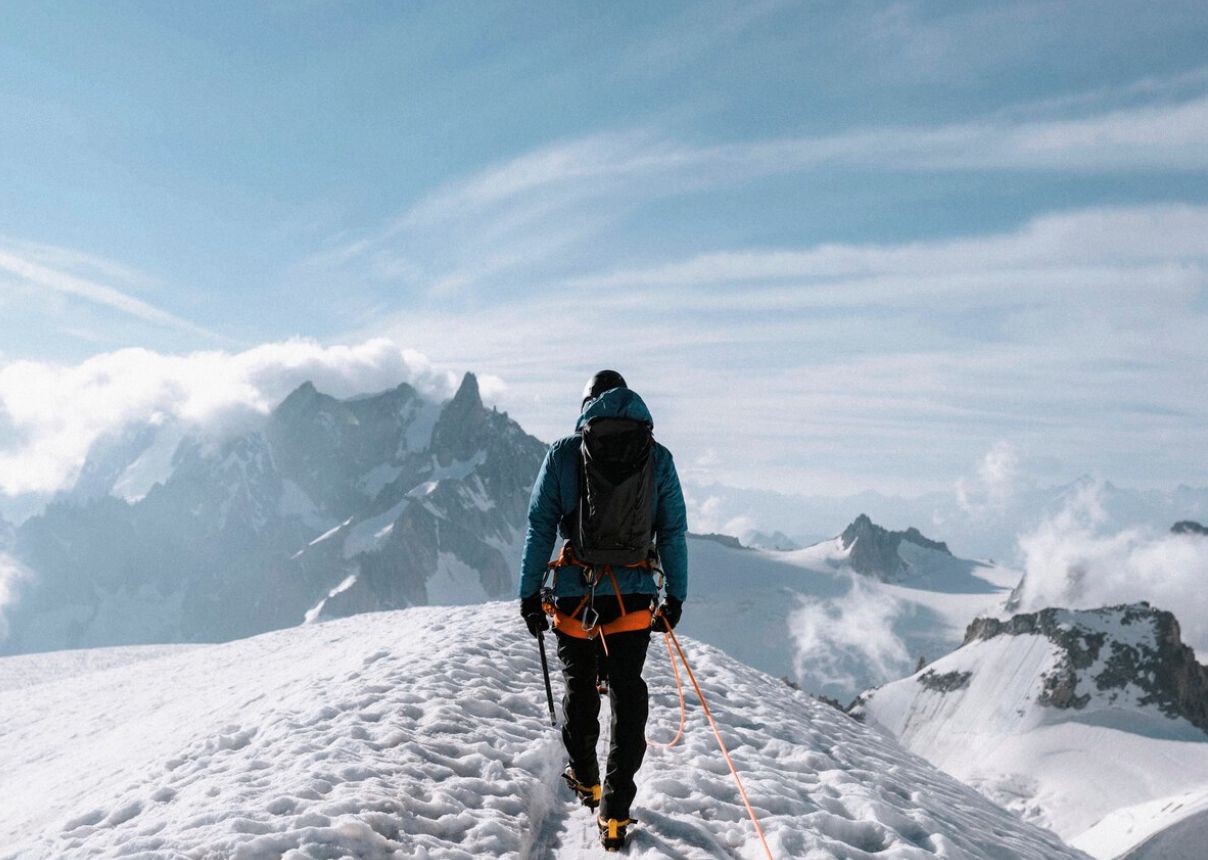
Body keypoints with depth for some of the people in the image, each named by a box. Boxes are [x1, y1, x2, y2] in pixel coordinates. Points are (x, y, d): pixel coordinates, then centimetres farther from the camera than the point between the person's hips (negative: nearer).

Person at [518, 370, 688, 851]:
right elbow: (674, 533, 3)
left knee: (580, 691, 19)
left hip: (575, 594, 0)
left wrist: (529, 593, 4)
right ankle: (615, 814, 7)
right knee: (628, 699, 9)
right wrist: (676, 596, 10)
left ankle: (585, 780, 37)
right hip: (634, 598, 0)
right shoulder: (658, 458, 3)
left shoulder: (563, 453, -1)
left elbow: (540, 528, -1)